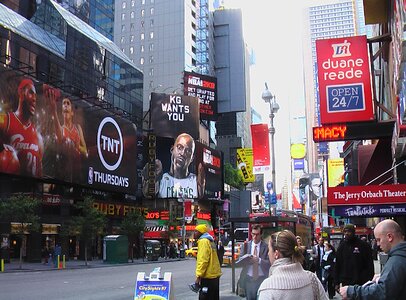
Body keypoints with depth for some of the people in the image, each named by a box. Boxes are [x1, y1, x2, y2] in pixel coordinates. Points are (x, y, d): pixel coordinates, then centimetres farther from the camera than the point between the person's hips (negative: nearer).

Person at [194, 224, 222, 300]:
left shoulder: (203, 241, -12)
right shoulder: (209, 241, 18)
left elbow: (203, 260, -20)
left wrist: (198, 276, -20)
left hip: (208, 276, -10)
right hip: (214, 274, 10)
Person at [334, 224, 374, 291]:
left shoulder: (363, 245, -4)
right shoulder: (342, 246, 7)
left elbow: (370, 265, -4)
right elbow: (337, 265, 11)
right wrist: (337, 282, 7)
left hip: (360, 282, -3)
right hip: (346, 282, 3)